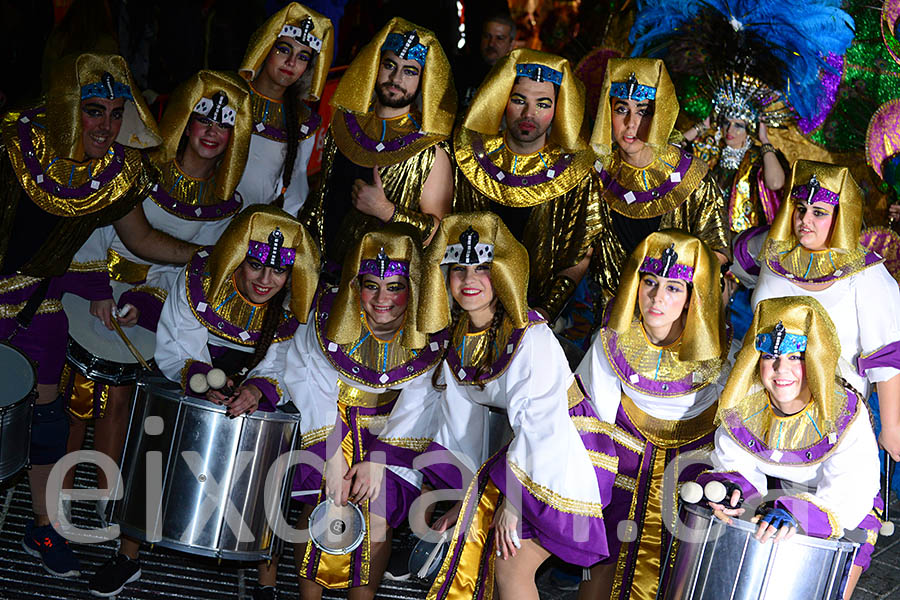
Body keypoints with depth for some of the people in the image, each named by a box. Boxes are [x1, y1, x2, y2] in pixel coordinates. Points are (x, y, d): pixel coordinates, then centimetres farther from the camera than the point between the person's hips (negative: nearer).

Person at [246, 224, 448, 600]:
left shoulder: (431, 337, -16)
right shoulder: (330, 314, -14)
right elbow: (314, 387, -12)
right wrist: (332, 454, -20)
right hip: (330, 424, 1)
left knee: (377, 518, -15)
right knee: (321, 504, -15)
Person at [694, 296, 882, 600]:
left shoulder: (848, 416, -30)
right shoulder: (743, 404, -18)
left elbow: (848, 497, -34)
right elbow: (738, 465, -9)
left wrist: (793, 512, -51)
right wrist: (731, 487, -33)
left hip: (845, 516, -3)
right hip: (772, 496, 3)